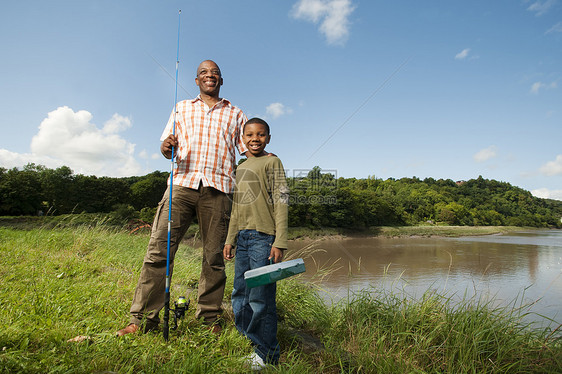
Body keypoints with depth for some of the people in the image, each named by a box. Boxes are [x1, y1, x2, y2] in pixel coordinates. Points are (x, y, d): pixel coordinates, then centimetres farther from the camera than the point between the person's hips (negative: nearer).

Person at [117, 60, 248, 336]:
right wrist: (167, 147, -5)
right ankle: (144, 318, 3)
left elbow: (248, 151, 16)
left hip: (218, 188, 0)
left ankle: (209, 318, 11)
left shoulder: (235, 114, 21)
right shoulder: (182, 108, 23)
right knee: (159, 248, -7)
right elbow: (167, 147, 17)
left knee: (214, 255, 0)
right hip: (183, 182, 1)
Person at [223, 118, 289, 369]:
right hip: (242, 237, 8)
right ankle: (248, 342, 28)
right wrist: (230, 240, 21)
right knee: (240, 296, 12)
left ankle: (266, 355, 11)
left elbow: (281, 203, -8)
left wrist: (279, 242, -14)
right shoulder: (241, 168, 20)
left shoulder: (272, 163, -1)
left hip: (263, 237, -7)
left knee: (260, 297, -4)